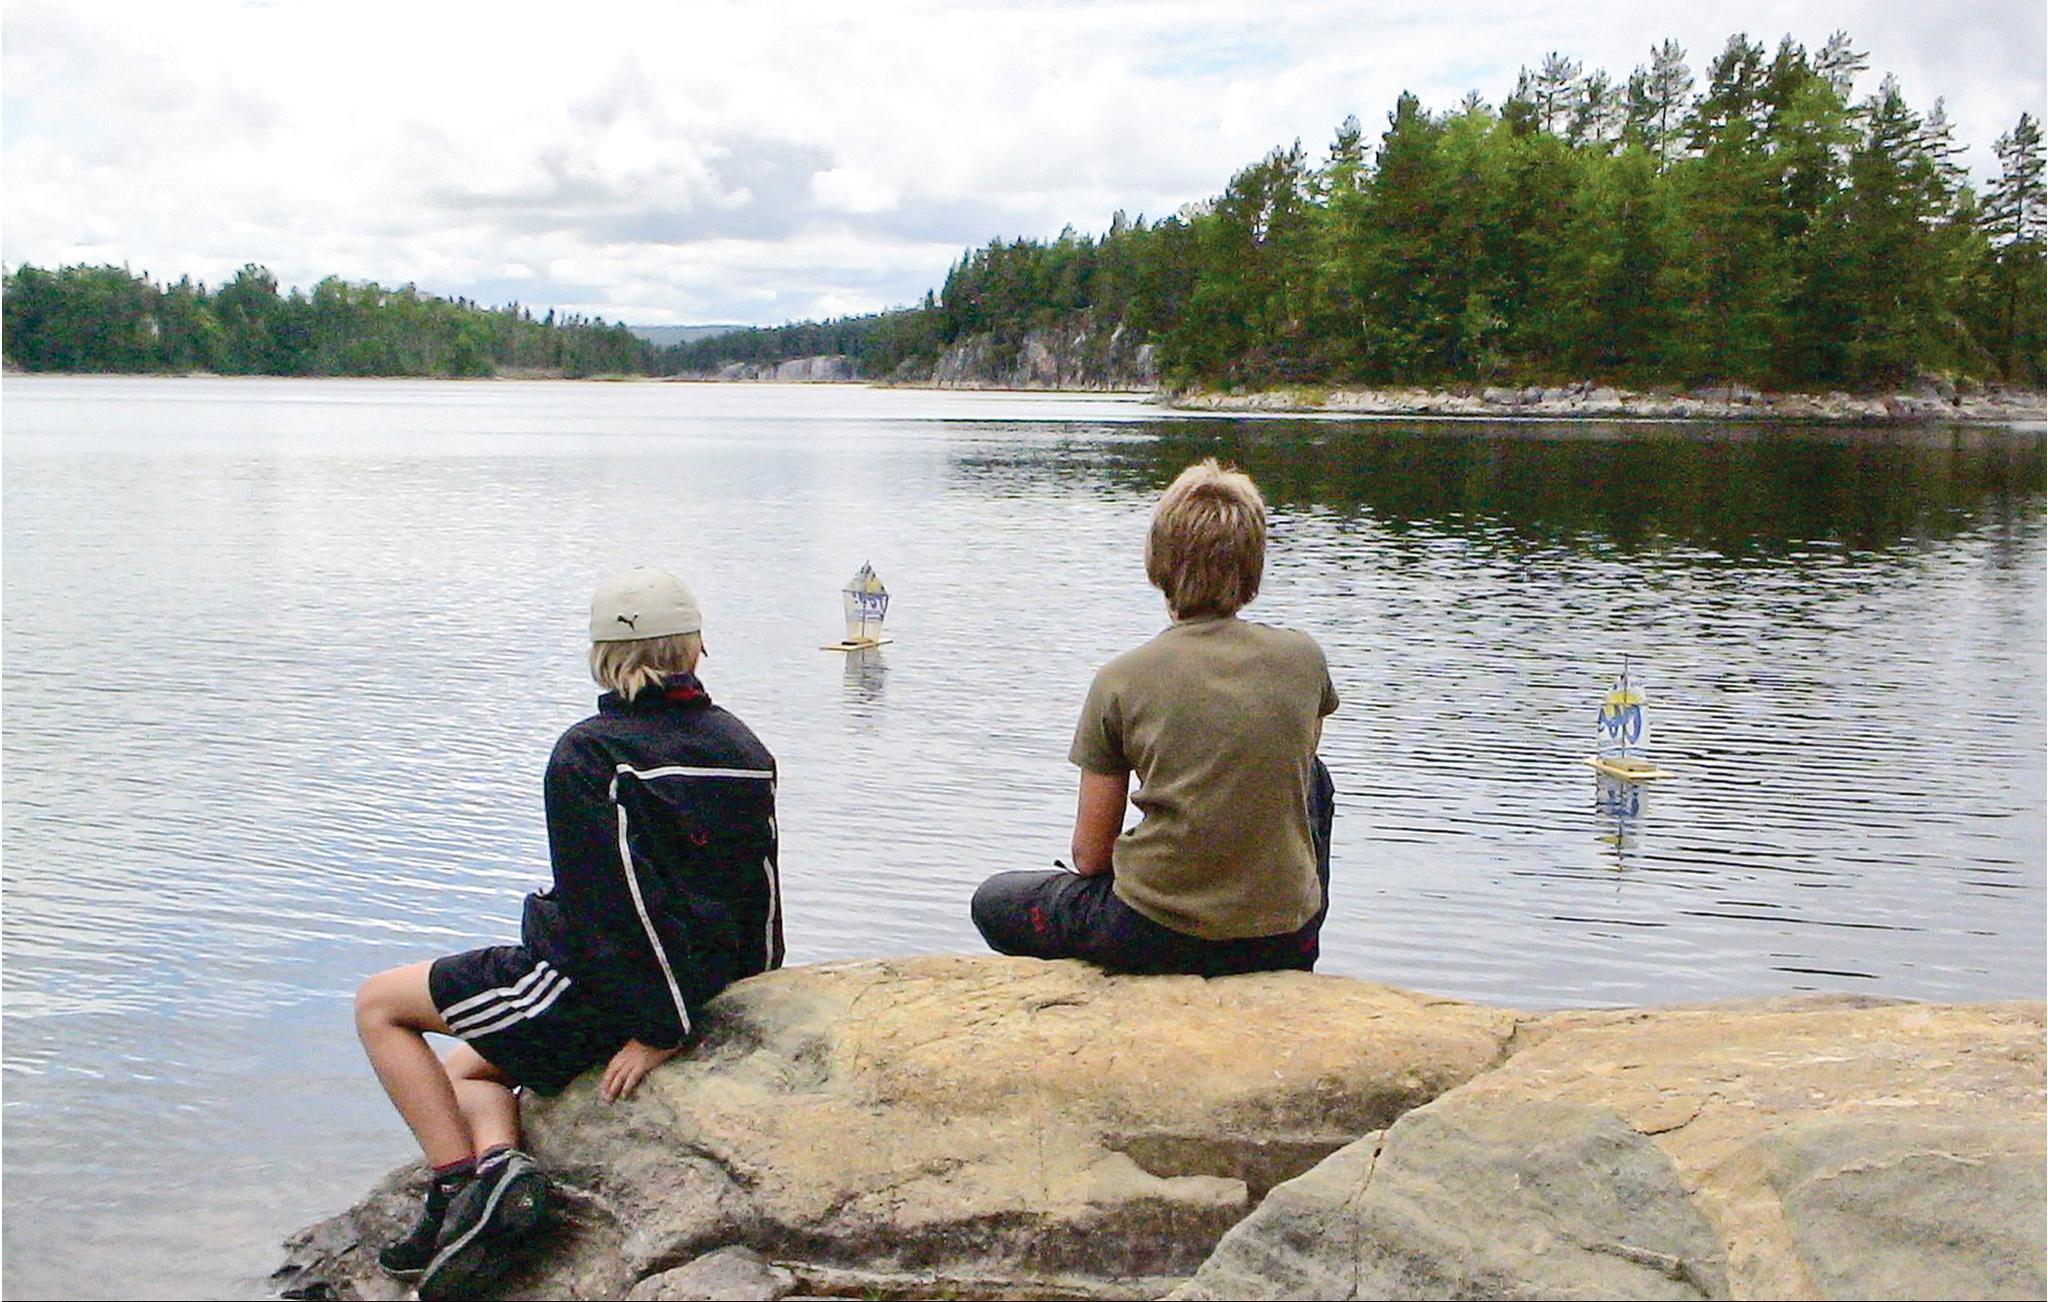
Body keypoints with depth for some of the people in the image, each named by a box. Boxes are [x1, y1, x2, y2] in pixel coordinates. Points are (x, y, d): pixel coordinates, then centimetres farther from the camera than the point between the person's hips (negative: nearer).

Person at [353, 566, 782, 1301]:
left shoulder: (590, 754, -13)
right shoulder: (743, 750, 6)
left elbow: (610, 903, -19)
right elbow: (762, 896, 8)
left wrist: (660, 1027, -16)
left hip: (586, 988, -8)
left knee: (379, 1005, 11)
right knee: (468, 1068, 25)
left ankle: (461, 1183, -2)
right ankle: (498, 1161, -5)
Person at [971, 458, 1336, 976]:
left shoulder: (1121, 680, -7)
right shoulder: (1304, 656, 0)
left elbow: (1089, 855, -1)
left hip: (1156, 937, -2)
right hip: (1286, 942, 2)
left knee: (992, 902, 26)